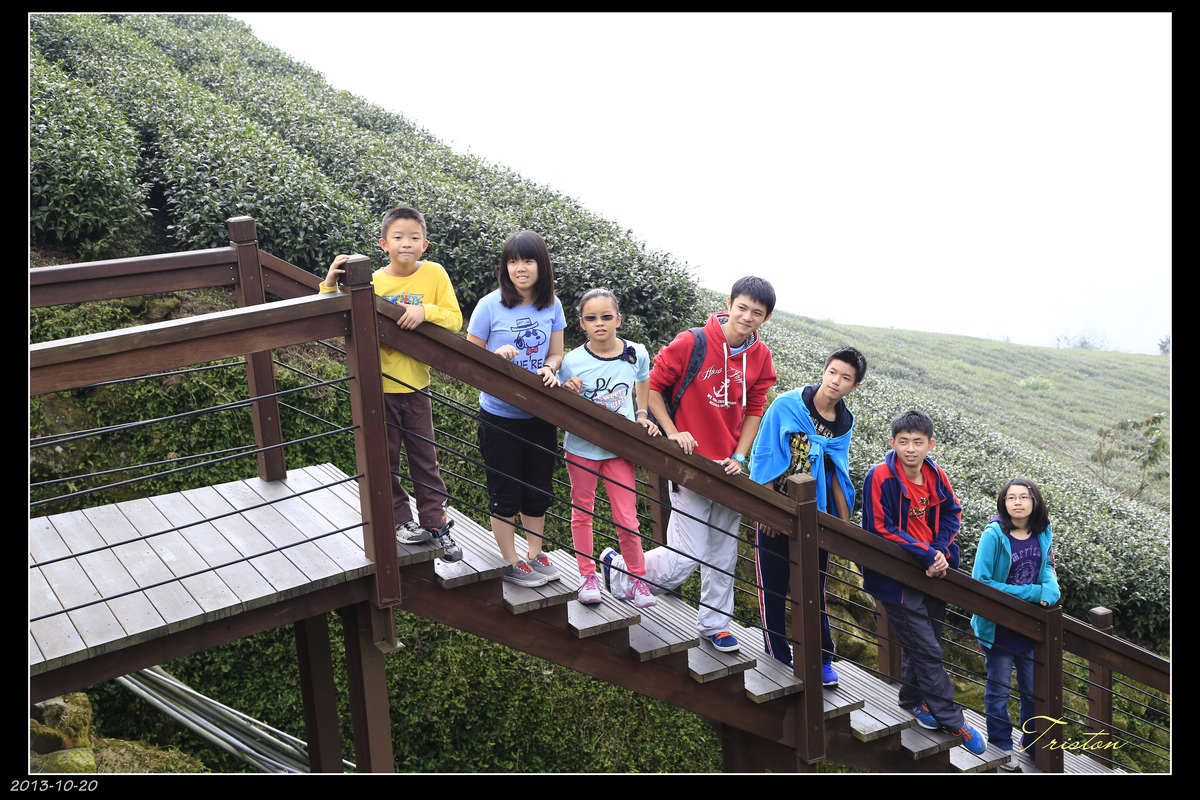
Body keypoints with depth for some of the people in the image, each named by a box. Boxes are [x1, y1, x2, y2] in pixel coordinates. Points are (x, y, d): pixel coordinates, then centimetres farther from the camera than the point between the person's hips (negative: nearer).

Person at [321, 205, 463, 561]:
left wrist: (425, 310, -25)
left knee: (425, 457, 11)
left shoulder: (434, 274, -7)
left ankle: (436, 523, 23)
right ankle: (401, 519, 26)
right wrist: (330, 285, -20)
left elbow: (454, 319, -8)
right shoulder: (372, 283, -8)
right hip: (379, 385, 0)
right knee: (385, 458, 10)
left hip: (415, 384, 1)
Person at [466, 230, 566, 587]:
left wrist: (549, 369, -16)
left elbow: (556, 354, 7)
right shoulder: (490, 306, -11)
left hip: (539, 414, 4)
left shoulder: (552, 306, -1)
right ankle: (511, 562, 24)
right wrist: (497, 356, -25)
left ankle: (534, 554, 35)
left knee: (538, 490, 16)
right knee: (505, 493, 7)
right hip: (500, 415, -4)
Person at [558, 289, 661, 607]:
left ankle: (637, 579, 20)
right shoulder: (572, 362, -11)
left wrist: (643, 418, -2)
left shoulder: (636, 354, -6)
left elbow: (644, 391, 14)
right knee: (582, 512, 13)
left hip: (619, 448, 0)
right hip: (581, 447, 0)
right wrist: (567, 392, -23)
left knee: (627, 518, 2)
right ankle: (587, 575, 29)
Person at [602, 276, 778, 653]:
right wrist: (673, 433, -13)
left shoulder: (760, 357, 1)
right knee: (685, 558, -6)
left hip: (729, 468, 6)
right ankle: (618, 567, 19)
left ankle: (714, 624, 33)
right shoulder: (691, 344, -14)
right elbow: (652, 386, -5)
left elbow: (754, 410, 10)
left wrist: (739, 457, -1)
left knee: (723, 554, 16)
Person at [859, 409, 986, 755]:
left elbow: (952, 512, 12)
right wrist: (928, 555, -22)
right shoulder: (880, 477, -19)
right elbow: (881, 531, -20)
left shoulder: (935, 475, -1)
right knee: (927, 651, -3)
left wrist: (941, 550, -6)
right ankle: (953, 720, 9)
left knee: (920, 644, 20)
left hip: (931, 573, 6)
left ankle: (913, 700, 41)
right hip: (897, 578, -6)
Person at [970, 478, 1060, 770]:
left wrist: (1049, 590, -11)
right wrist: (1029, 592, -19)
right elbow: (979, 581, -18)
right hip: (999, 626, -4)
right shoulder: (993, 535, -17)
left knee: (1033, 689, 15)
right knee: (999, 690, 9)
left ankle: (1033, 745, 34)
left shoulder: (1042, 534, -1)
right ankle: (1001, 747, 26)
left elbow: (1047, 569, 14)